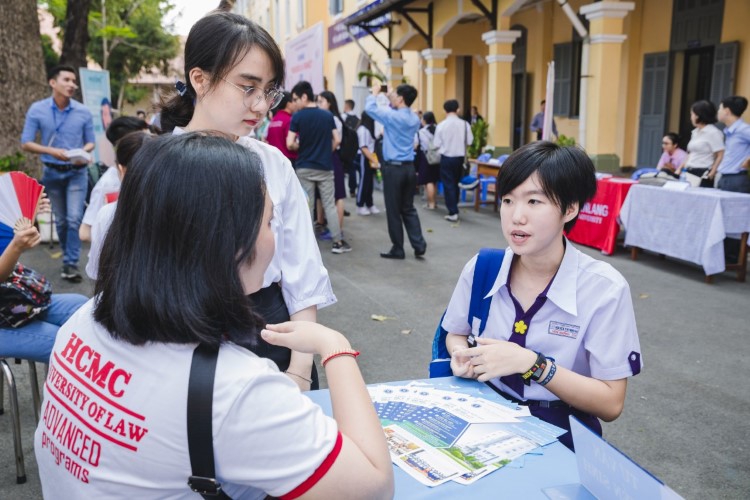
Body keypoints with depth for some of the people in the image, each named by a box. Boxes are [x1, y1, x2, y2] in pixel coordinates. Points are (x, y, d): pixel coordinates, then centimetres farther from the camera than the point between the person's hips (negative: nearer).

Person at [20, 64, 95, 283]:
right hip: (52, 172, 1)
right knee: (60, 220, 12)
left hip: (77, 172, -1)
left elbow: (91, 142, 2)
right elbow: (26, 143, -7)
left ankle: (71, 264, 0)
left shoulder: (83, 112, -6)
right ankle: (68, 257, 28)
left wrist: (83, 153, -20)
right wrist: (53, 151, -22)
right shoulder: (37, 110, -6)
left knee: (74, 219, -8)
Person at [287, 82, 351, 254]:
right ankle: (338, 242, 6)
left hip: (304, 168, -2)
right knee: (330, 205, 7)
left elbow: (290, 144, -13)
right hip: (325, 167, 2)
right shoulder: (328, 115, 2)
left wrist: (301, 148, 8)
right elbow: (337, 140, 1)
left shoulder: (297, 117, -8)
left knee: (306, 206, 5)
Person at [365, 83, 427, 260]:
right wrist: (390, 98, 21)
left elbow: (370, 108, -7)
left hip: (393, 168, -7)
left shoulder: (393, 117, -14)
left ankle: (398, 249, 9)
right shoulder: (414, 119, 9)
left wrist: (375, 92, 9)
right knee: (408, 208, 14)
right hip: (409, 167, 7)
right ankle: (419, 245, 6)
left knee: (393, 210, 2)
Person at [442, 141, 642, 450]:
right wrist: (462, 355, -11)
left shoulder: (604, 289, -16)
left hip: (559, 429, -2)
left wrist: (531, 363, -24)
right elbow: (456, 334, 13)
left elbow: (610, 404, -13)